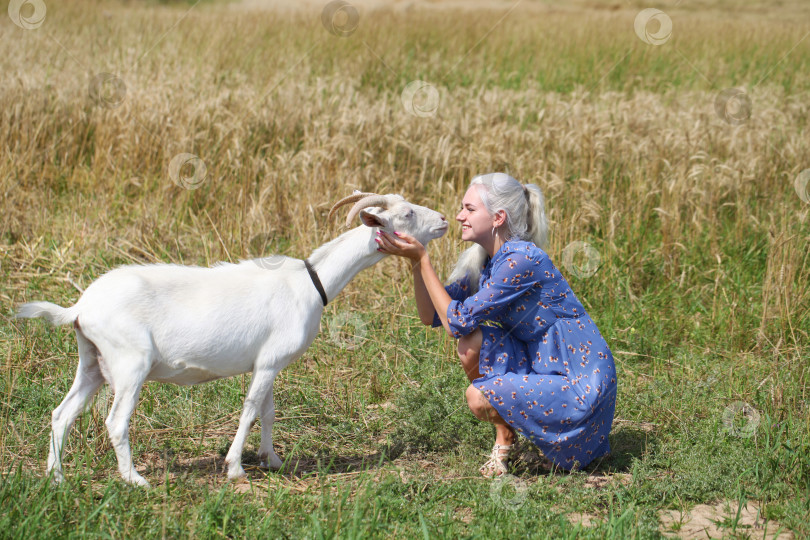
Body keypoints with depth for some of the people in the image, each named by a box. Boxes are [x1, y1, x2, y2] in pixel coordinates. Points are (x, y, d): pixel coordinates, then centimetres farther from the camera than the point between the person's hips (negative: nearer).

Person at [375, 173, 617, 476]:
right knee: (472, 343, -9)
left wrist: (422, 259, -18)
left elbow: (457, 322, -21)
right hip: (542, 367, 8)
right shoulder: (482, 262, 6)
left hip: (582, 386, -8)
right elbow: (431, 316, 6)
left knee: (479, 398, -22)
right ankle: (505, 435, 6)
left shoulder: (523, 259, -22)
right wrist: (414, 260, -4)